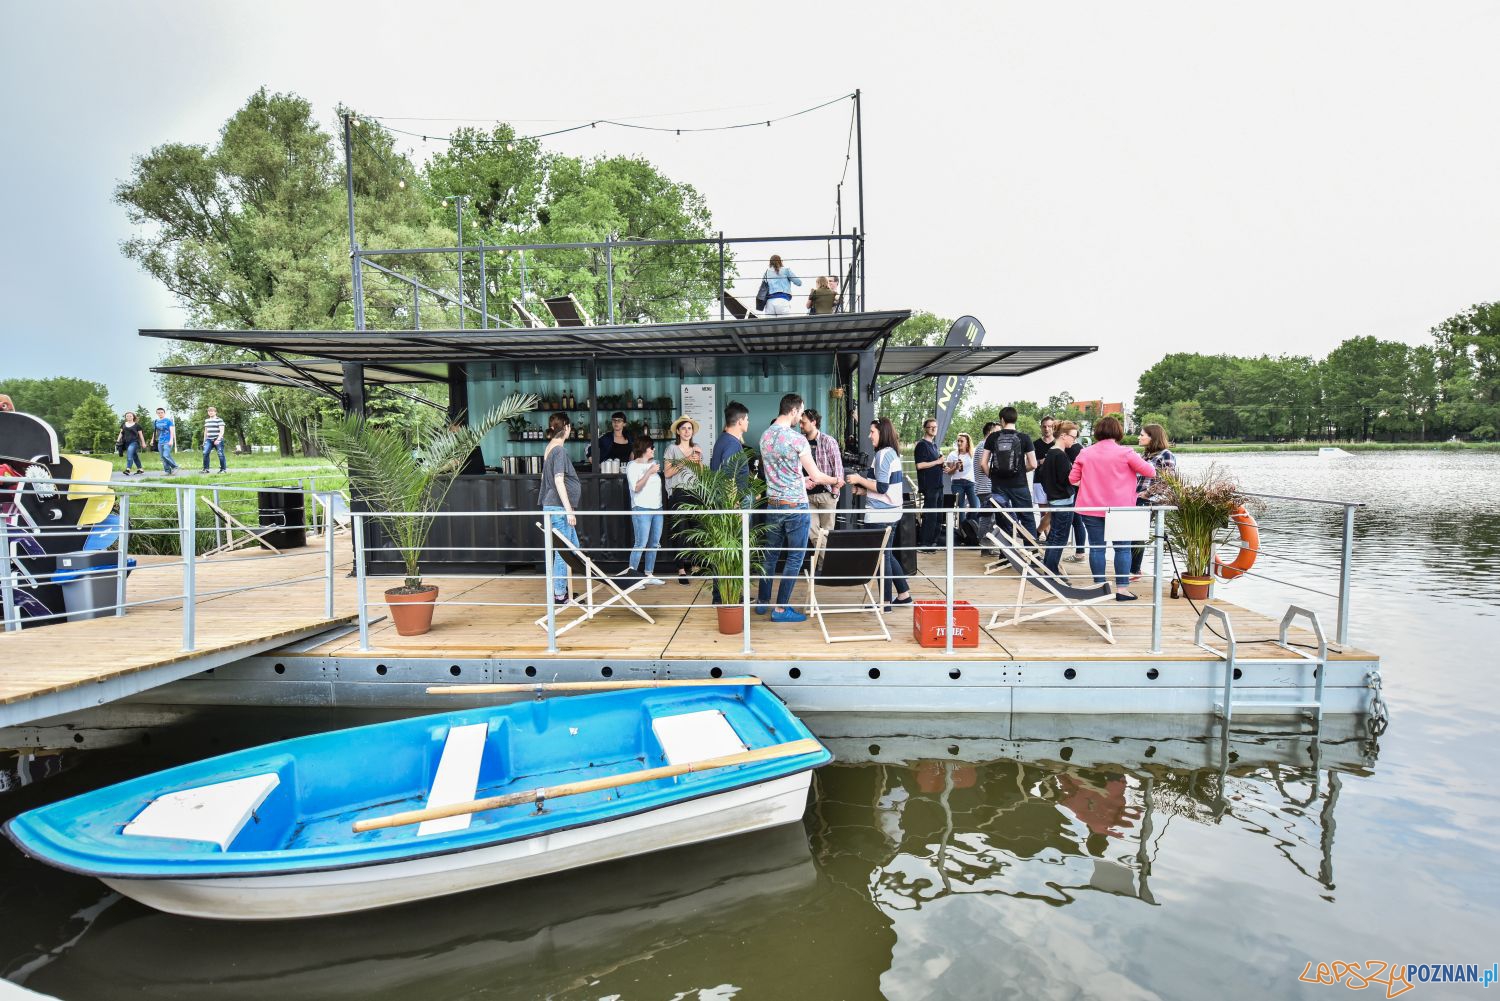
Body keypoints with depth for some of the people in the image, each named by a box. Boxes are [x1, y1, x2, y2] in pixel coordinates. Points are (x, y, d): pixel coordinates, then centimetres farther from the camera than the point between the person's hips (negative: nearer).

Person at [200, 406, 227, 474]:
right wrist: (204, 440, 20)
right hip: (209, 440, 5)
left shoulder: (219, 420, -5)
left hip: (218, 440, -5)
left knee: (220, 454, -3)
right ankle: (205, 469, -3)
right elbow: (205, 431, 23)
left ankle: (223, 469, 6)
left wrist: (218, 439, -20)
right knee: (205, 453, -8)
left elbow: (222, 431, -11)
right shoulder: (206, 420, 16)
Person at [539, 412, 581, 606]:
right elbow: (559, 481, -19)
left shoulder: (550, 448, 13)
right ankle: (559, 595, 4)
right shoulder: (559, 450, -14)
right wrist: (569, 510, -18)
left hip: (554, 507, 10)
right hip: (559, 508, -10)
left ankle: (561, 589, 23)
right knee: (563, 551, -3)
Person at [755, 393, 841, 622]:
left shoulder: (765, 436, 5)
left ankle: (762, 601, 25)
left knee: (771, 554, 16)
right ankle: (781, 609, 8)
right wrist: (836, 481, 8)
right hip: (795, 506, -7)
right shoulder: (797, 438, -16)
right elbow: (816, 475, -11)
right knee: (794, 558, 4)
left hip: (772, 504, 7)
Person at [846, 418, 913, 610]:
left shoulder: (883, 454, -15)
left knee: (882, 557, -1)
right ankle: (903, 595, 25)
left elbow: (881, 487, -19)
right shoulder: (893, 453, 14)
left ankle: (885, 602, 7)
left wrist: (859, 480, -8)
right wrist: (864, 490, 15)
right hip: (891, 511, 9)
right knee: (888, 555, 18)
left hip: (880, 515, -9)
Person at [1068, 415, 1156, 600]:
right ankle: (1122, 589, 4)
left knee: (1096, 547, 8)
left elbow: (1073, 479, 5)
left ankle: (1099, 585, 12)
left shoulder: (1085, 453, 1)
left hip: (1091, 508, 2)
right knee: (1123, 548, 6)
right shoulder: (1125, 453, -8)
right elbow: (1151, 472, -4)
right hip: (1119, 508, -2)